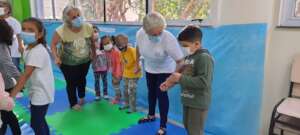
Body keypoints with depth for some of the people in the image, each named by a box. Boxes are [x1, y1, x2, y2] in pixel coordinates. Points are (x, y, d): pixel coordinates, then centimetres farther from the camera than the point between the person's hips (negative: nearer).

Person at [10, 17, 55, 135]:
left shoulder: (38, 51, -25)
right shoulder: (28, 48, 4)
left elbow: (25, 75, -28)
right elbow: (27, 74, 7)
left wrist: (11, 95, -28)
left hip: (41, 92, -9)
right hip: (35, 91, 9)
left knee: (36, 123, 2)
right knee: (39, 120, 21)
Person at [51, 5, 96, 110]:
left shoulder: (88, 27, -20)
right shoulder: (61, 31, -28)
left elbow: (92, 41, -1)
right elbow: (53, 44, -14)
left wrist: (93, 52, 7)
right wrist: (56, 57, -27)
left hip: (85, 60, 4)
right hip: (68, 63, -3)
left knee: (82, 79, 25)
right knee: (71, 83, 9)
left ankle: (81, 97, 53)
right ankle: (73, 103, 34)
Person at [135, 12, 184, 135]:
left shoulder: (169, 39, -39)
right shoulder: (140, 34, -26)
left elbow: (180, 60, -35)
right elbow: (138, 48, -4)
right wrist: (137, 64, 6)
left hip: (165, 69, -5)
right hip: (149, 68, 5)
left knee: (161, 94, -5)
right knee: (151, 91, 20)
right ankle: (151, 115, 45)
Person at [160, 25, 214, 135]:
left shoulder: (204, 57, -21)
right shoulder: (188, 56, 5)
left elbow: (203, 82, -30)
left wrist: (180, 78, -27)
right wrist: (170, 82, 1)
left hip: (198, 103, -8)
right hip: (187, 100, 9)